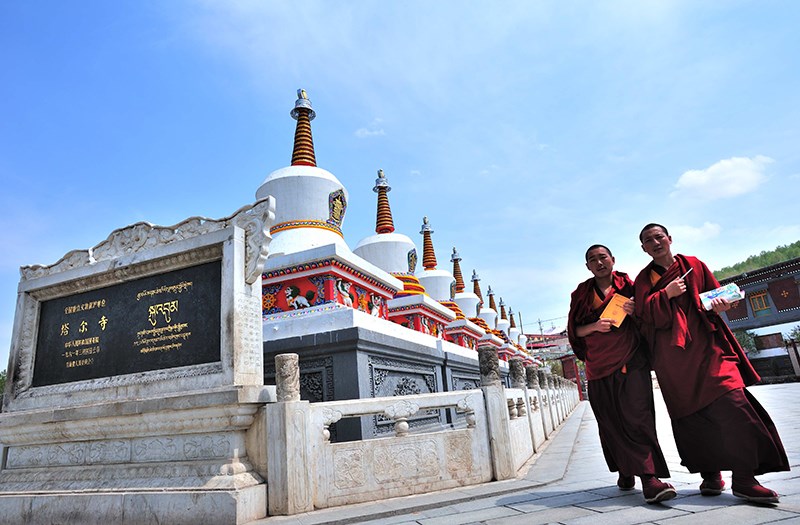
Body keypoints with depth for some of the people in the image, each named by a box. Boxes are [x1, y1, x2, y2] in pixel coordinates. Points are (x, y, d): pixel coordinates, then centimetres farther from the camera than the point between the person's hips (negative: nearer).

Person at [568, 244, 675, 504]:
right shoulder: (582, 294, 10)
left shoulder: (629, 286, 8)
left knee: (637, 417, -13)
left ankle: (649, 478, -14)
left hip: (631, 363, -2)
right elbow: (574, 330, 6)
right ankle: (626, 472, 18)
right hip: (599, 366, 2)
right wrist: (594, 326, -14)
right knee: (611, 423, 4)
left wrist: (635, 312, -12)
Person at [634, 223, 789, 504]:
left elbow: (714, 294, 14)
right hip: (673, 356, 0)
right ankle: (710, 474, 15)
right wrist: (666, 294, -16)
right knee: (692, 415, 1)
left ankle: (744, 478, -7)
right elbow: (646, 314, -2)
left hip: (705, 345, 1)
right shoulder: (645, 278, 9)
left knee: (733, 404, -13)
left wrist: (718, 304, -8)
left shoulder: (693, 265, 12)